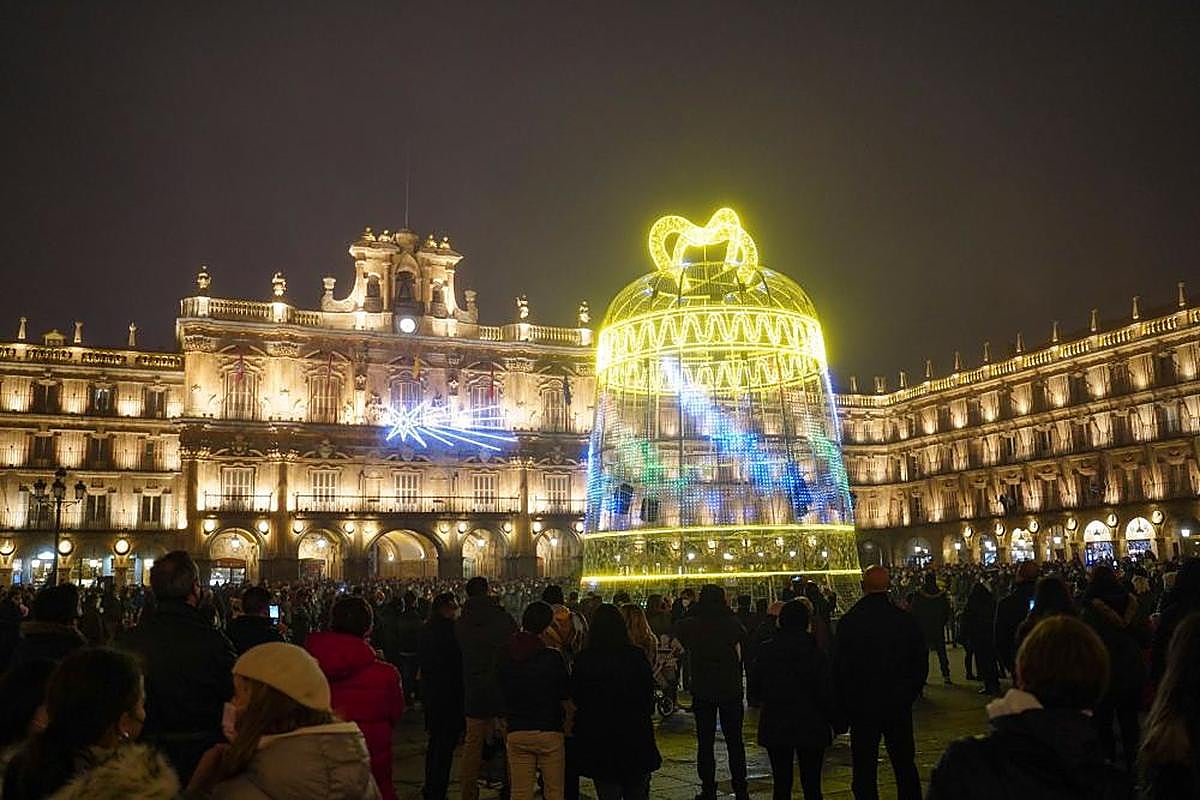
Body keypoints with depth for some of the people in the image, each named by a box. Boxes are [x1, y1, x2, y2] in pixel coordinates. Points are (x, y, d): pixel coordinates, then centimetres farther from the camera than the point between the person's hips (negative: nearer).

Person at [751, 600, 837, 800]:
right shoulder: (814, 651, -12)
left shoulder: (766, 650, -5)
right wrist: (831, 718, 3)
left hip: (775, 727, 2)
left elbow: (755, 686, 4)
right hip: (811, 727, -2)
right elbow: (826, 691, -10)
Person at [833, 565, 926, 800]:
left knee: (864, 771, 6)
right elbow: (921, 662, 2)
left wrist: (845, 704, 2)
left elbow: (839, 668, -8)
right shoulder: (905, 619, -6)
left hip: (862, 708, -2)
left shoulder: (848, 622, -12)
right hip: (899, 706, 2)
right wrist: (909, 695, 13)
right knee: (905, 765, 17)